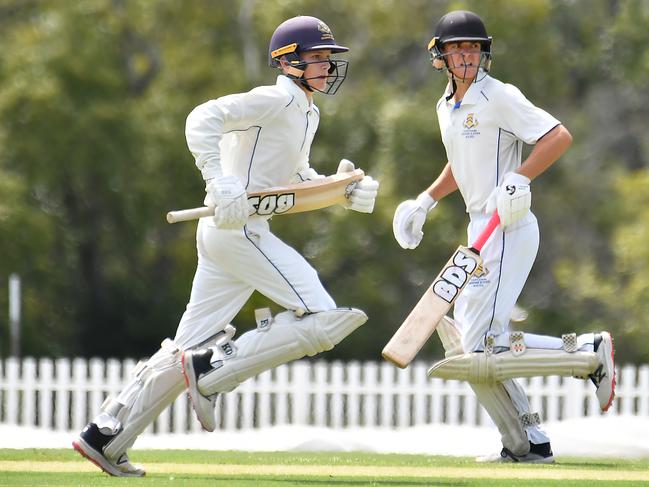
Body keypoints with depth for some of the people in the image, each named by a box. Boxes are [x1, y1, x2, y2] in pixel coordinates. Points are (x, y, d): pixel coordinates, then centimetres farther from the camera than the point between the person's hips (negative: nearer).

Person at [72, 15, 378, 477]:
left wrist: (341, 191, 10)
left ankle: (105, 435, 10)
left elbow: (298, 179, 29)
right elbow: (203, 119, -19)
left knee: (190, 348, 9)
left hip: (222, 232, 10)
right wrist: (220, 184, -31)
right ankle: (212, 370, -15)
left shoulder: (307, 113, 21)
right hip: (238, 228, -10)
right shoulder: (277, 99, -9)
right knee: (322, 319, -15)